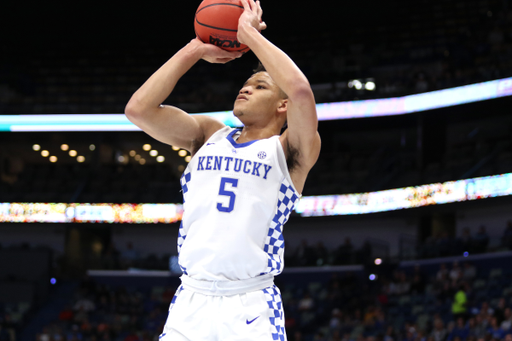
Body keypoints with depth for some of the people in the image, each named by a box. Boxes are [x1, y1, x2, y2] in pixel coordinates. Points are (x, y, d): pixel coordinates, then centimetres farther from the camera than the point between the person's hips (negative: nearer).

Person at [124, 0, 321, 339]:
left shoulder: (289, 152, 2)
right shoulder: (208, 135, 16)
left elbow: (301, 91, -18)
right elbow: (139, 108, 2)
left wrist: (249, 32, -7)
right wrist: (197, 49, 4)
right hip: (190, 300, 4)